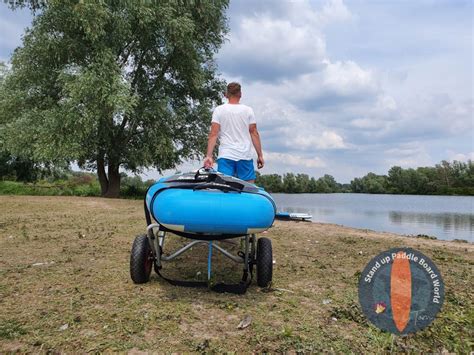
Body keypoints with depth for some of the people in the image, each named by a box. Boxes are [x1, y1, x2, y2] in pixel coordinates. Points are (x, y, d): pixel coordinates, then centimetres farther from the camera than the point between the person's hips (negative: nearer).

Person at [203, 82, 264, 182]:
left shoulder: (219, 110, 4)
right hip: (245, 156, 0)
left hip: (225, 156, 0)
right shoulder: (248, 110, 6)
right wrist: (260, 155, 7)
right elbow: (254, 133, 3)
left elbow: (213, 134, -3)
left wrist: (209, 156, -5)